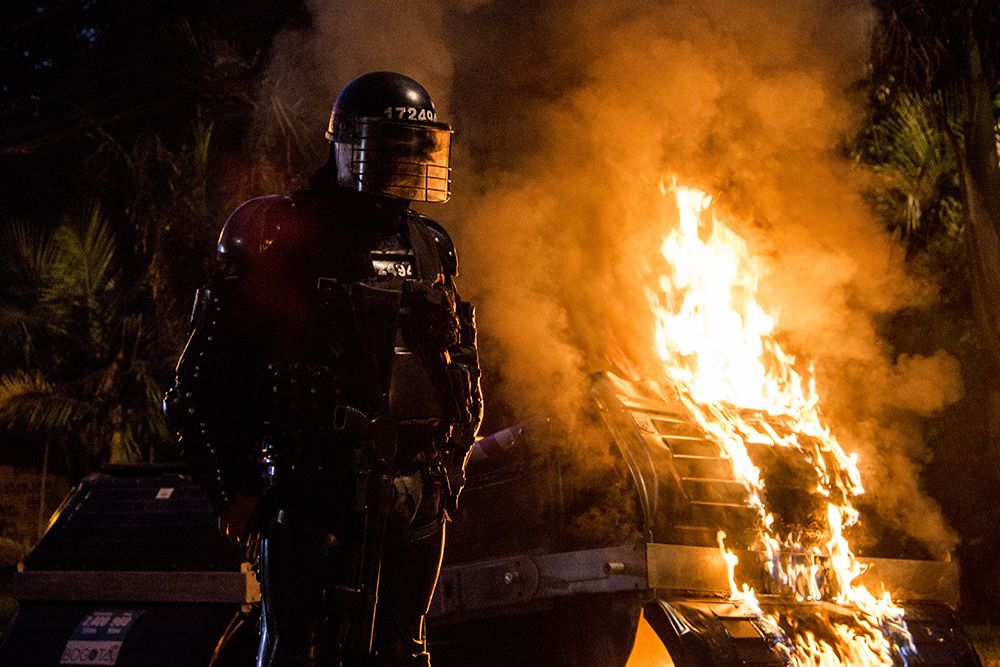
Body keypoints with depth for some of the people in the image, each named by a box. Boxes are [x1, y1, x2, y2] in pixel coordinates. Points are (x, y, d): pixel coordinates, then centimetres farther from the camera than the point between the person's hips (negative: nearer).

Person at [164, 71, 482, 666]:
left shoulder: (432, 250, 14)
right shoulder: (282, 238, -5)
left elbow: (465, 377, 23)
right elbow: (204, 378, -6)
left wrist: (449, 469, 14)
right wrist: (236, 492, -8)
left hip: (418, 498, 6)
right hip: (316, 492, -6)